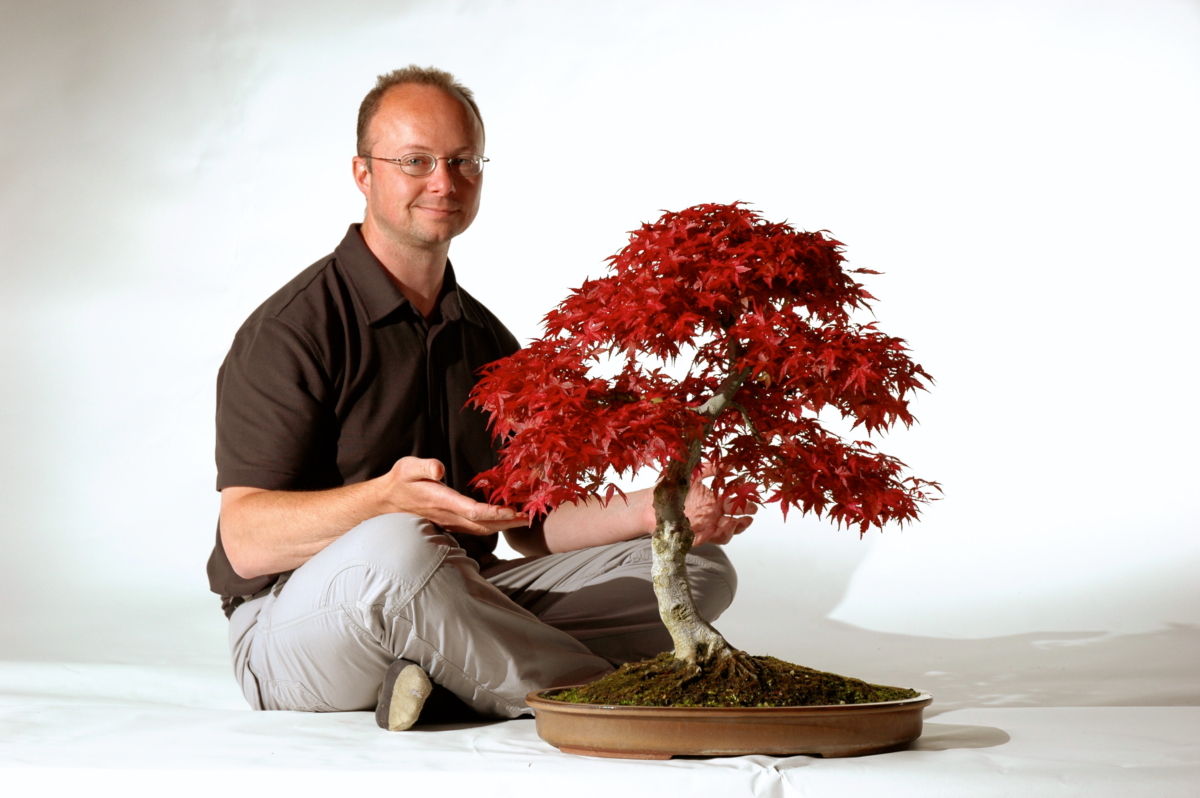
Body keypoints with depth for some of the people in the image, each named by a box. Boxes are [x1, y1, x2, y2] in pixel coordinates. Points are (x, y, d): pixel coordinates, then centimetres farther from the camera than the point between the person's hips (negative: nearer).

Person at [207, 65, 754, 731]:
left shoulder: (488, 341, 13)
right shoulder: (291, 331, -10)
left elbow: (528, 525, 14)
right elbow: (246, 541, -18)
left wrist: (649, 511, -4)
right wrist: (385, 498, -35)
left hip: (459, 609, 7)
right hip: (296, 621, -7)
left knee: (699, 567, -3)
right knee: (393, 550, -41)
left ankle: (440, 677, -19)